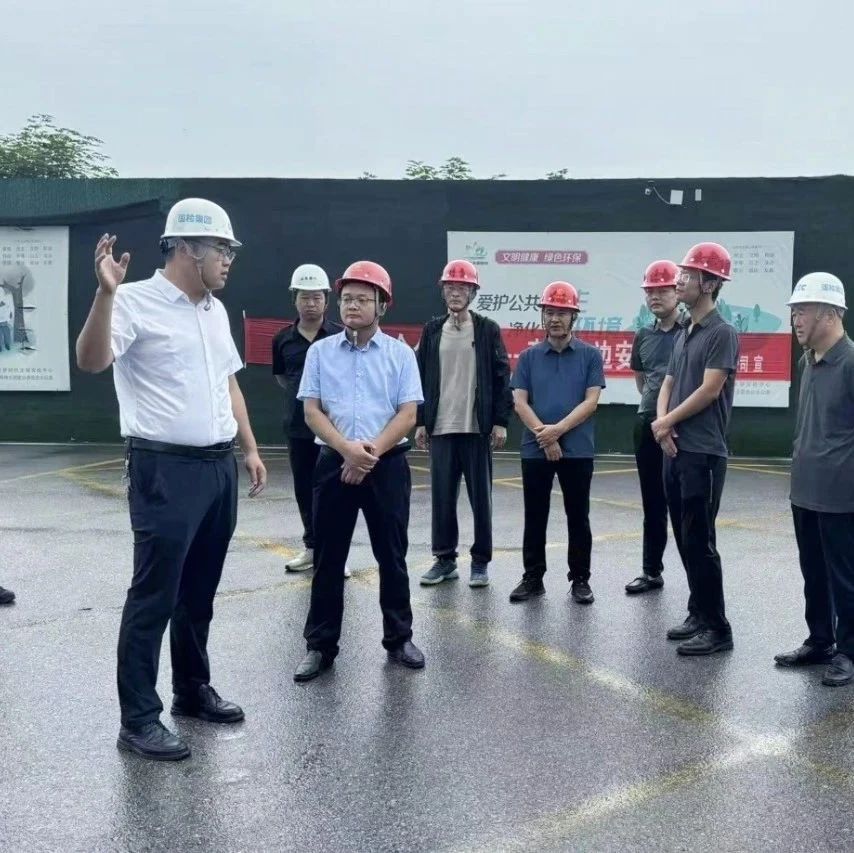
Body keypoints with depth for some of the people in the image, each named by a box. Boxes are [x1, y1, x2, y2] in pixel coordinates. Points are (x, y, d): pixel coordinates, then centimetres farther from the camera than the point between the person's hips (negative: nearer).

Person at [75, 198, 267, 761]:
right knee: (154, 595, -2)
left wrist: (250, 449, 18)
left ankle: (193, 689, 31)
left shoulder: (215, 310, 14)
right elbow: (91, 361, -25)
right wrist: (105, 292, -37)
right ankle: (138, 719, 8)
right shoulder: (136, 302, -10)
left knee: (199, 591, 17)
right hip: (165, 469, -8)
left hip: (219, 466, 8)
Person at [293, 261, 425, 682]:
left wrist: (371, 452, -14)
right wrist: (348, 449, -15)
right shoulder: (320, 352, 4)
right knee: (328, 558, 5)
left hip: (387, 465, -1)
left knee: (392, 555, 8)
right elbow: (312, 411, -1)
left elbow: (408, 414, -3)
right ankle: (320, 645, 14)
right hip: (334, 462, 1)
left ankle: (399, 638, 21)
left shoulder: (400, 353, 2)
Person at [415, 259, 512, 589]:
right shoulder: (432, 330, 9)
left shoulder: (488, 330, 2)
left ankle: (480, 562, 12)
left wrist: (500, 421, -6)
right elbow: (421, 378, 10)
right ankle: (445, 559, 17)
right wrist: (420, 422, 5)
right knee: (442, 497, 7)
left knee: (480, 497, 3)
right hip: (440, 428, 3)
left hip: (478, 428, -2)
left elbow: (501, 377, 0)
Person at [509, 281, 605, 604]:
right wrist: (543, 434, -12)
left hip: (578, 450, -1)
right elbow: (519, 402, 1)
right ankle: (532, 578, 18)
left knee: (578, 518, 6)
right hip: (534, 450, 2)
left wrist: (558, 429, -15)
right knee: (534, 518, 8)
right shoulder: (529, 356, 7)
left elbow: (591, 402, -5)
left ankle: (580, 580, 17)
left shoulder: (590, 355, 2)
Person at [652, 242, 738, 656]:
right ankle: (698, 615, 22)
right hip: (675, 451, 8)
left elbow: (709, 390, -16)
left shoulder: (722, 333, -10)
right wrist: (662, 424, -3)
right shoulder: (683, 335, 16)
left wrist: (666, 422, -6)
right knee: (685, 540, 12)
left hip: (703, 454, -8)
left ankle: (717, 627, 2)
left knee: (699, 542, -6)